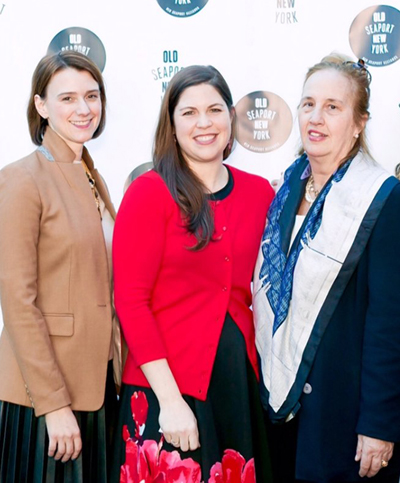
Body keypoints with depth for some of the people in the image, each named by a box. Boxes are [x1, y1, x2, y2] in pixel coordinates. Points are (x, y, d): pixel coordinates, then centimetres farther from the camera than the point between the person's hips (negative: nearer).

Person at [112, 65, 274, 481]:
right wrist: (170, 399, -16)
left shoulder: (260, 193, 4)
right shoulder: (149, 193, -8)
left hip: (242, 379, 4)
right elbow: (130, 301, -12)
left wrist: (265, 375, 2)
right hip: (167, 387, -4)